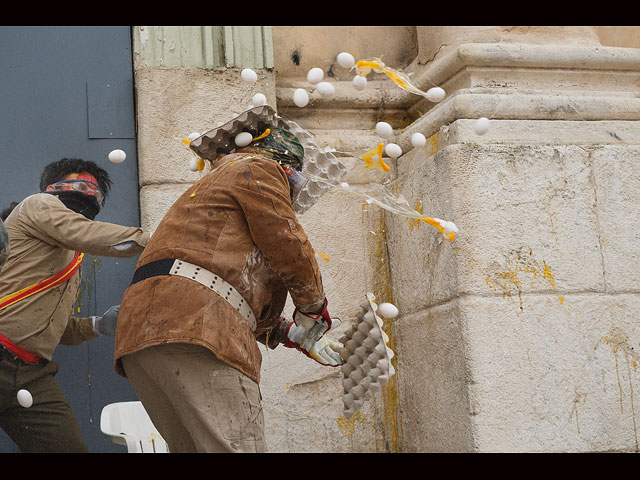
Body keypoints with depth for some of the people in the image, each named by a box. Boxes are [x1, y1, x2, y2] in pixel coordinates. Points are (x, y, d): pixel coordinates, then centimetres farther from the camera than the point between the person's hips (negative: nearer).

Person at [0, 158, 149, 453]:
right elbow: (89, 236, -15)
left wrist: (97, 326, 10)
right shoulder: (39, 205, 4)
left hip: (31, 377, 8)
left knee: (70, 447, -4)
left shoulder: (73, 261, 27)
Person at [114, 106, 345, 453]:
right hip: (194, 324, -10)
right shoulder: (258, 169, 12)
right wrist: (314, 309, 17)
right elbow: (289, 246, 2)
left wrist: (292, 334, 34)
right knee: (237, 446, -18)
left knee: (192, 448, 8)